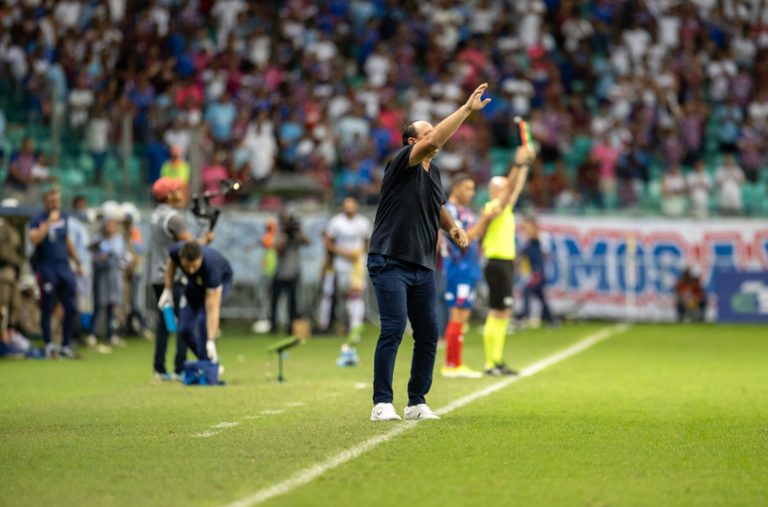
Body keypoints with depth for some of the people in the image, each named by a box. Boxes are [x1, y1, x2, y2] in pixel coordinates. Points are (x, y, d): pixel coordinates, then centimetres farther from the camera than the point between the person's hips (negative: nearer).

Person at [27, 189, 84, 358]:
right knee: (47, 309, 0)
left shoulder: (63, 218, 13)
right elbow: (34, 239, -26)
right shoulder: (38, 220, -7)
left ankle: (65, 346, 13)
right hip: (46, 269, -6)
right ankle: (48, 345, 8)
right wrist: (49, 222, -25)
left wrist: (77, 261, 23)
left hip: (64, 267, 6)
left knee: (71, 308, 3)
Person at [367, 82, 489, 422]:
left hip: (423, 266, 7)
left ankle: (417, 402, 13)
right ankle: (382, 404, -10)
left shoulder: (433, 171, 14)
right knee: (393, 330, -14)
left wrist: (452, 228, 12)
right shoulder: (401, 163, -9)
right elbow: (434, 141, -27)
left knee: (428, 335, 4)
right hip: (390, 262, -7)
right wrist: (467, 109, -26)